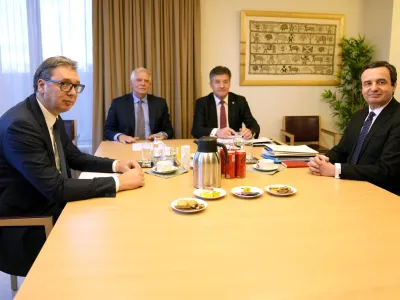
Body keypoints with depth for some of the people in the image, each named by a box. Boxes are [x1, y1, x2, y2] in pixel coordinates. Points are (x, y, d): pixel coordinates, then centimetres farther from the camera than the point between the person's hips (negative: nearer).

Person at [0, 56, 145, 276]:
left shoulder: (53, 117, 2)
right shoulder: (20, 124, -26)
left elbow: (75, 157, 15)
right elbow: (56, 188, -30)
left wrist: (117, 165, -2)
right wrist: (119, 182, -26)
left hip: (48, 211, 8)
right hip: (23, 231, -8)